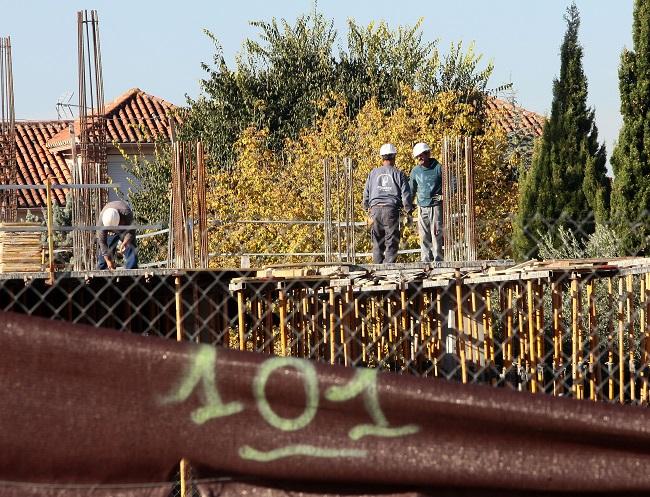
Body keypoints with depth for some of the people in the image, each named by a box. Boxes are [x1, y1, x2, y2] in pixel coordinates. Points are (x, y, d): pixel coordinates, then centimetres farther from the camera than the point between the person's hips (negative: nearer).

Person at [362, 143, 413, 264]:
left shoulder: (373, 173, 9)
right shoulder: (398, 174, 1)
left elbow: (366, 192, 14)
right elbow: (406, 194, -1)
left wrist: (367, 208, 28)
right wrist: (409, 210, 8)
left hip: (375, 208, 3)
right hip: (391, 209, -3)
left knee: (377, 242, 10)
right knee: (391, 241, -2)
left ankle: (378, 264, 6)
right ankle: (389, 264, -11)